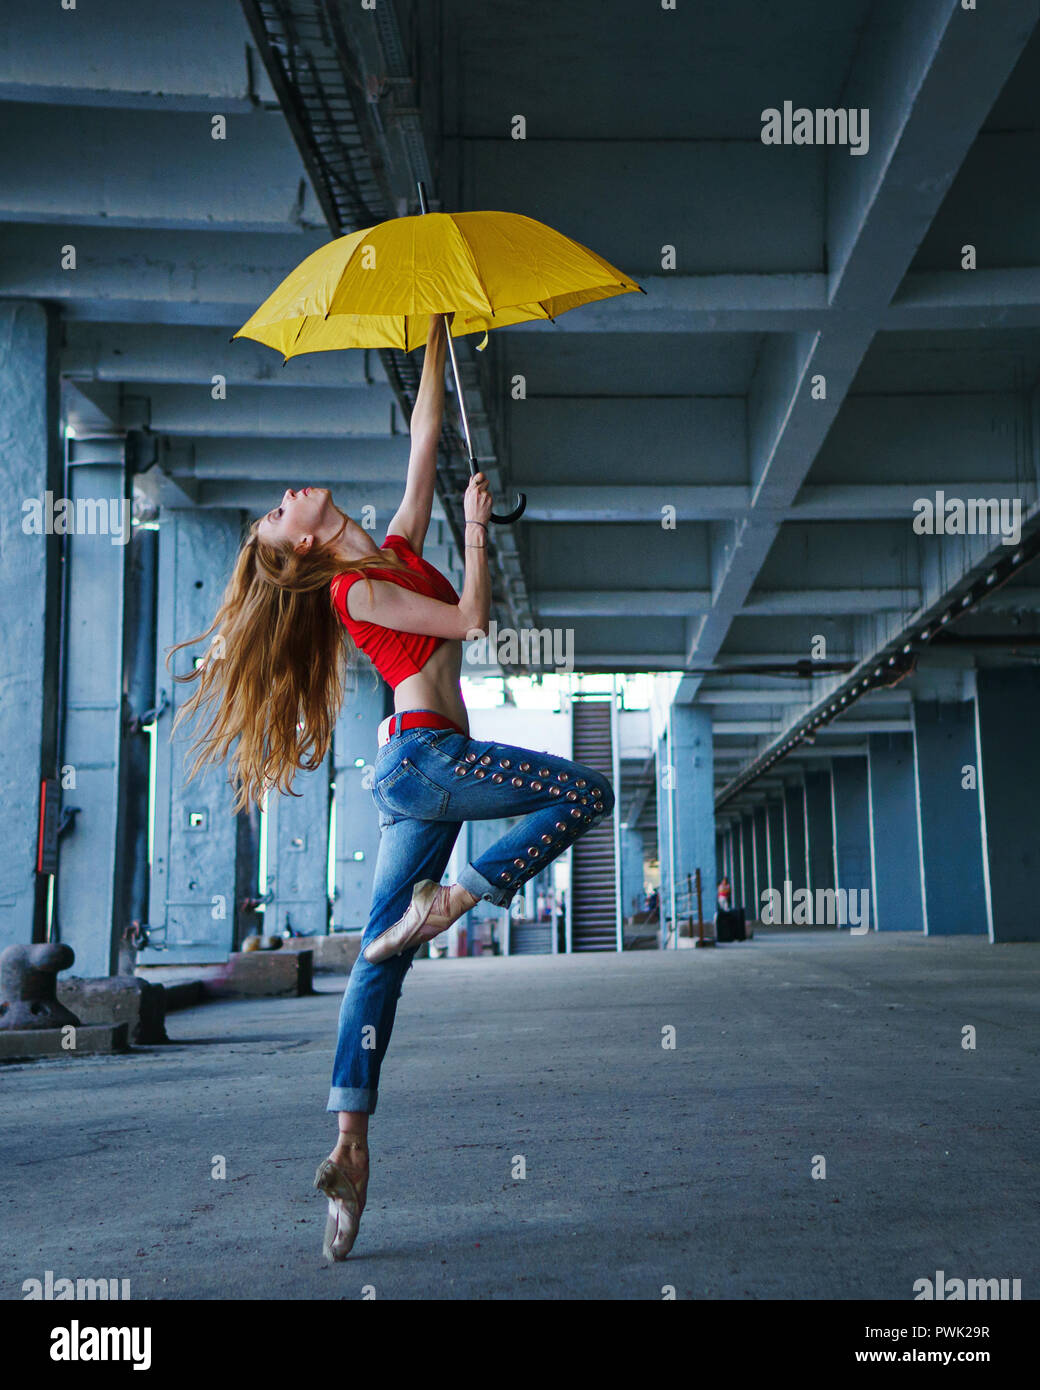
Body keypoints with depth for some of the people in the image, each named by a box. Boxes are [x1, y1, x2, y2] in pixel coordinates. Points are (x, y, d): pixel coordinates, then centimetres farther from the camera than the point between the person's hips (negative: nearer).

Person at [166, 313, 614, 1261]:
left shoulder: (396, 551, 19)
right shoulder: (354, 590, -4)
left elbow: (425, 435, 22)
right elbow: (472, 620, -8)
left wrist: (437, 339, 24)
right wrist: (477, 527, 0)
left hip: (414, 774, 8)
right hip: (423, 756, -8)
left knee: (382, 954, 1)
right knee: (586, 793, -6)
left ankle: (351, 1143, 1)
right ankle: (446, 900, -8)